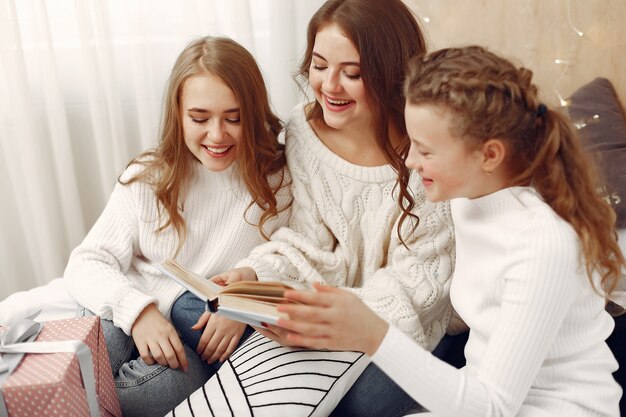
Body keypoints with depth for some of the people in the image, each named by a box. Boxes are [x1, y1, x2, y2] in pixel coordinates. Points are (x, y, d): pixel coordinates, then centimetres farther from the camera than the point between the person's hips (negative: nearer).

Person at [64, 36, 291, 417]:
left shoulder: (280, 181, -2)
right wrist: (136, 309, -21)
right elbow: (86, 263, -1)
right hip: (128, 323, 0)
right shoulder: (148, 178, 2)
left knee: (177, 380, -32)